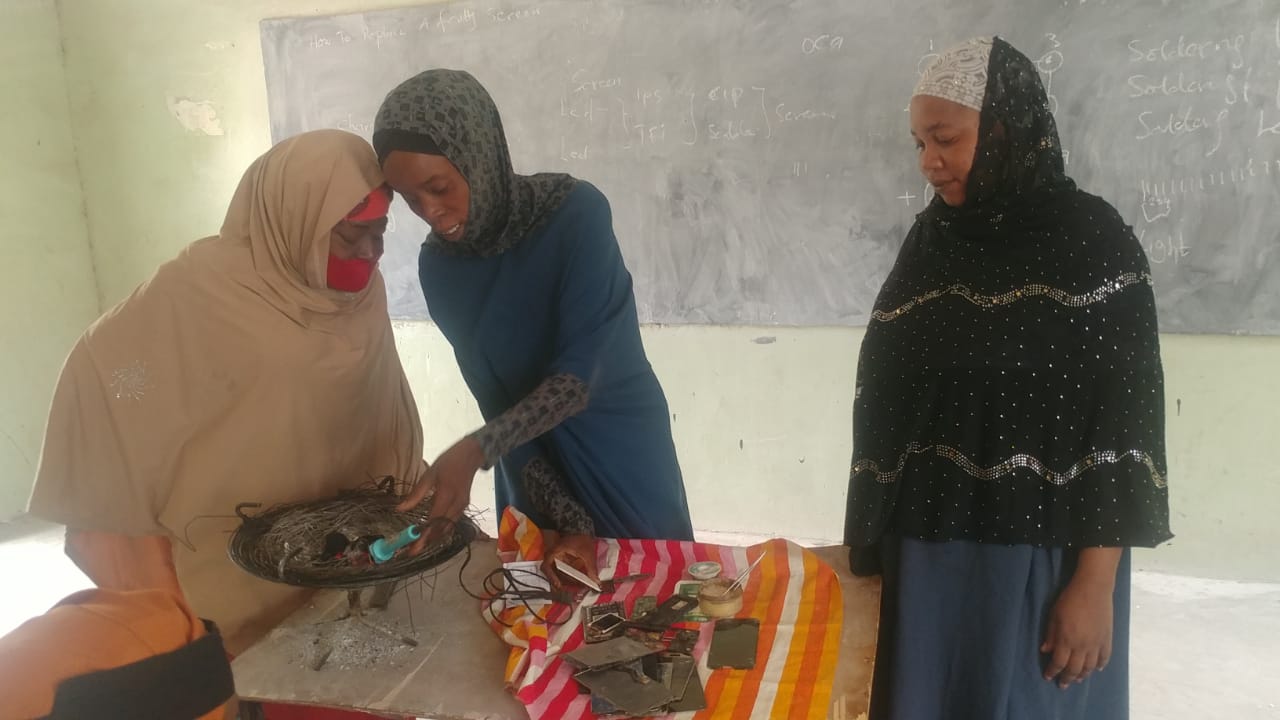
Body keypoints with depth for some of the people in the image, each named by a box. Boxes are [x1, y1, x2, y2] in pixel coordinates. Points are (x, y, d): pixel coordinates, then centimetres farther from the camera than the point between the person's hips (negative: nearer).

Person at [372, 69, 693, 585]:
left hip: (620, 451, -3)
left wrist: (477, 448, -38)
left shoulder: (575, 213, -22)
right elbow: (496, 399, -10)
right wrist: (564, 518, -16)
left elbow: (579, 376, -26)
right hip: (540, 464, 3)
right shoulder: (439, 265, -9)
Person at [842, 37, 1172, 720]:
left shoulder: (1091, 238, -8)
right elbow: (883, 396, 7)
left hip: (1040, 560, -4)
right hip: (923, 552, 4)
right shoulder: (930, 238, 5)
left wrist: (1095, 583, -12)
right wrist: (866, 540, 7)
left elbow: (1125, 424, -10)